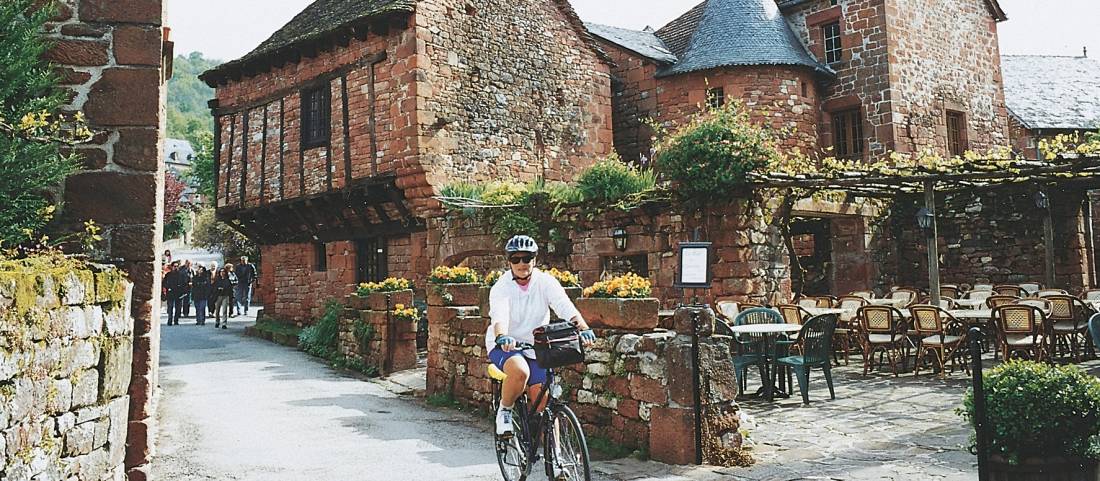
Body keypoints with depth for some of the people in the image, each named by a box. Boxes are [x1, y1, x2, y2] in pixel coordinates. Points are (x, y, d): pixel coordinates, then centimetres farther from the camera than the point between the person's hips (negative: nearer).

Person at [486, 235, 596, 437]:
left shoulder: (546, 282, -9)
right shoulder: (501, 288, -14)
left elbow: (566, 307, -24)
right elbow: (499, 317, -32)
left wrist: (584, 329, -43)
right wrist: (502, 337, -54)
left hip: (535, 346, 2)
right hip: (503, 345, -2)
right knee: (520, 371, -34)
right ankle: (504, 409, -5)